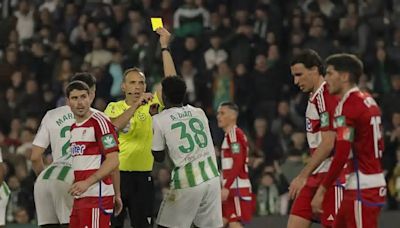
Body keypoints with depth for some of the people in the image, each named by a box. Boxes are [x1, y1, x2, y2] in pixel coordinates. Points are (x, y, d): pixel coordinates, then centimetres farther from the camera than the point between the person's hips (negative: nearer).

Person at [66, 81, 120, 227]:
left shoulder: (99, 123, -8)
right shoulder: (73, 127, 18)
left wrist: (87, 182, -20)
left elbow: (113, 161, -15)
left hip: (97, 197, -8)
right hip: (80, 197, 8)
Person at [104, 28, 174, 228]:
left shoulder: (151, 104, 5)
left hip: (143, 175, 1)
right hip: (117, 173, -1)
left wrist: (165, 47, -9)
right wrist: (136, 105, -25)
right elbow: (114, 126, -18)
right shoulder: (114, 107, 3)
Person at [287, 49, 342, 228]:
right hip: (316, 176, 10)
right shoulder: (315, 97, 16)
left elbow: (328, 144, -20)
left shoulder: (326, 96, -14)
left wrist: (303, 176, -19)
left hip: (330, 177, -10)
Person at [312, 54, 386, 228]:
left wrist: (322, 190, -18)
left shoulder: (347, 106, -14)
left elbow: (341, 154, -21)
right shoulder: (368, 101, 14)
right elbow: (379, 146, 20)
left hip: (362, 188, -9)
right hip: (376, 183, 9)